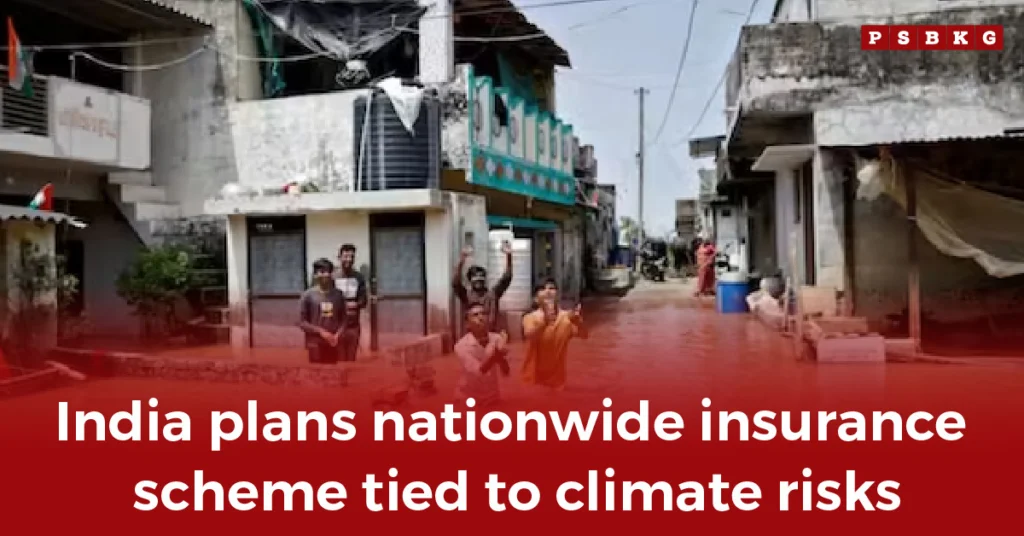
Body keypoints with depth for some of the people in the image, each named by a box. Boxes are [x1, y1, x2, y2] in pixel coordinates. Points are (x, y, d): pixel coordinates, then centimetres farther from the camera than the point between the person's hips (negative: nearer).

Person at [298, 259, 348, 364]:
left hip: (333, 343, 3)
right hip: (315, 344, -3)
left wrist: (338, 334, -6)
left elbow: (343, 318, 10)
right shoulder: (308, 295, -5)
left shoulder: (338, 294, 5)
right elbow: (302, 322, -5)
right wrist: (321, 331, -14)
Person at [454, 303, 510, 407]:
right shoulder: (462, 345, -20)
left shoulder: (497, 339, -9)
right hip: (470, 398, -3)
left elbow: (506, 371, -12)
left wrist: (500, 355, -32)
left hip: (492, 396, 4)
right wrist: (495, 353, -41)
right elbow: (479, 371, -28)